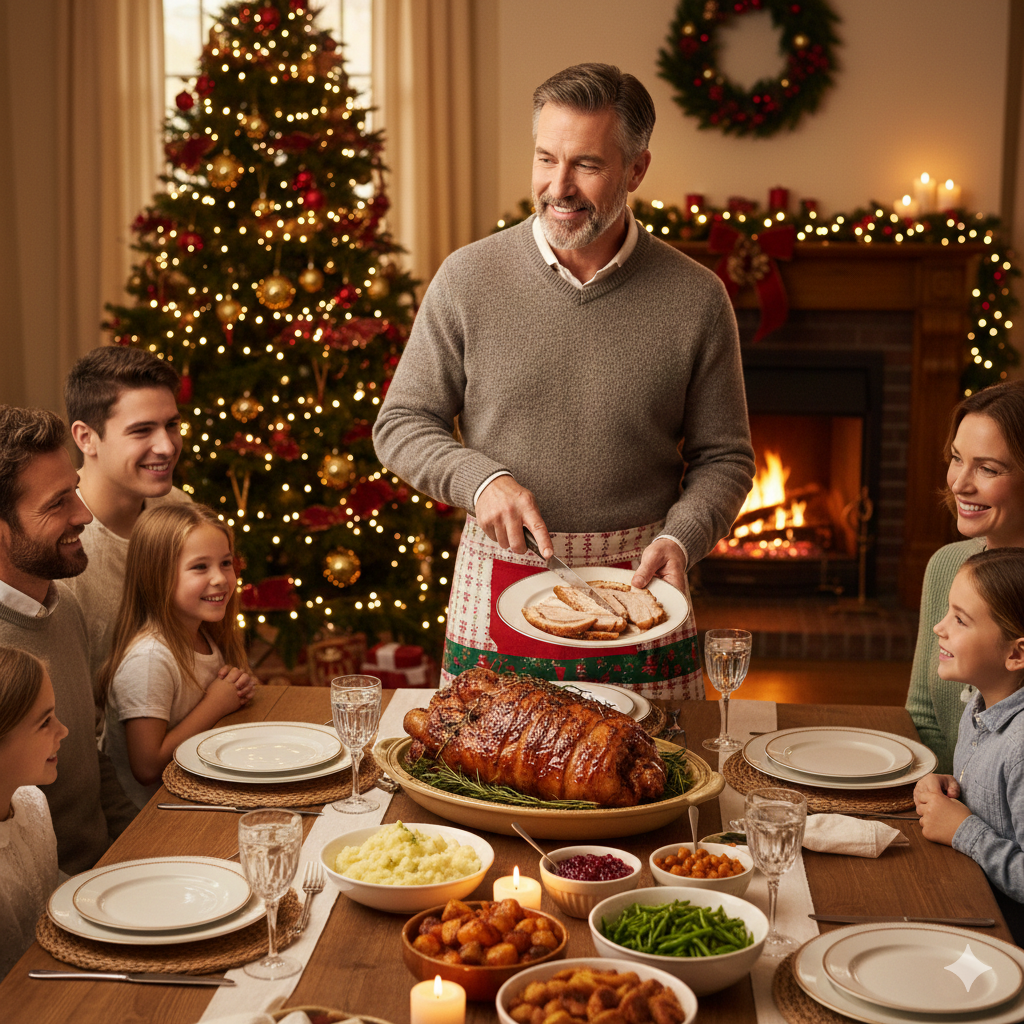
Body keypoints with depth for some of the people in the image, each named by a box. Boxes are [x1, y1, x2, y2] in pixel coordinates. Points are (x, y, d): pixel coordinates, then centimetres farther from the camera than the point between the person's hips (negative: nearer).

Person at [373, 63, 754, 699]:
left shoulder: (696, 299, -3)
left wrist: (679, 539, -14)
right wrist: (480, 478, -15)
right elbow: (401, 426, 2)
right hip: (497, 596, 0)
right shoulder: (468, 278, -3)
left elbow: (724, 457, 4)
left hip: (636, 592, 0)